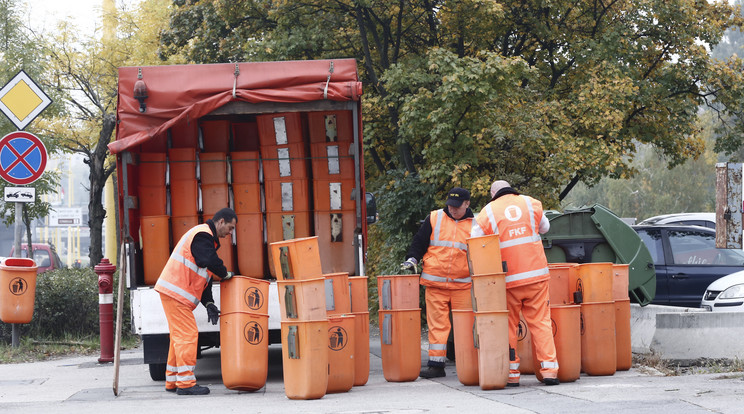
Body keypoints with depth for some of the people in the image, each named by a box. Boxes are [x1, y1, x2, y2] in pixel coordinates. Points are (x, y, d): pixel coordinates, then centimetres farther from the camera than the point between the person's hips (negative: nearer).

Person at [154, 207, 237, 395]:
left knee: (180, 336, 15)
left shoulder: (206, 237, 22)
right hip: (175, 292, -11)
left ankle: (172, 381, 21)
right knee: (187, 335, -11)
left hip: (175, 292, 11)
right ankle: (186, 383, -11)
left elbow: (203, 275, 21)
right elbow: (210, 262, -26)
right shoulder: (203, 235, -12)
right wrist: (226, 274, -6)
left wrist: (209, 303, 12)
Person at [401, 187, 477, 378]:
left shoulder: (474, 225, 7)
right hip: (435, 284, 0)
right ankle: (436, 364, 2)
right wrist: (412, 259, -4)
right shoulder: (434, 219, 7)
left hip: (463, 284, 0)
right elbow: (420, 242, 11)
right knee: (437, 324, -1)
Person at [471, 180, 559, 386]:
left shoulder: (488, 212, 3)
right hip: (537, 274, 1)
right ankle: (549, 370, -3)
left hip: (508, 278, -1)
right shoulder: (531, 203, 8)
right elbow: (545, 227, 25)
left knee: (509, 325, 7)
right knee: (540, 321, 5)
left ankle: (511, 374, 6)